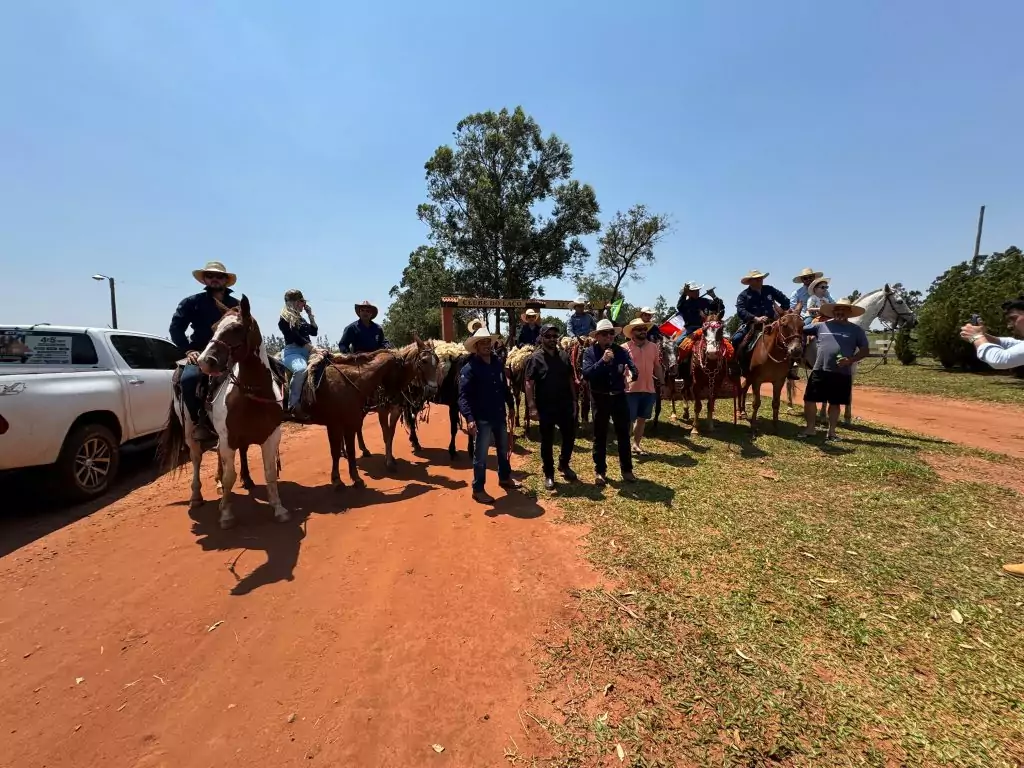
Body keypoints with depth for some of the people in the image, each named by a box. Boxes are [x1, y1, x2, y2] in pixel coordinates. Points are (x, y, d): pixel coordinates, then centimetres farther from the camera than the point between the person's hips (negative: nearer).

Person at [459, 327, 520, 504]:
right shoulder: (469, 368, -16)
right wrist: (469, 418, -31)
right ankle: (478, 490, 17)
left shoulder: (498, 364, 4)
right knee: (481, 455, 3)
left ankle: (504, 478, 42)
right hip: (482, 419, -7)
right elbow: (463, 396, -21)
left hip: (500, 416, 7)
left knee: (504, 449, 21)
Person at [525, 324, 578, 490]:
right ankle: (549, 474, 21)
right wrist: (533, 407, -17)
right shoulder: (535, 358, -8)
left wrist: (574, 400, 7)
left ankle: (564, 465, 36)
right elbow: (529, 384, -11)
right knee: (547, 442, 7)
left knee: (570, 437, 12)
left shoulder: (564, 356, 6)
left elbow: (571, 380, 11)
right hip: (545, 407, -4)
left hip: (565, 405, 4)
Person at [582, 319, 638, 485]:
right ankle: (599, 471, 20)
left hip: (619, 397, 2)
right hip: (600, 398, -2)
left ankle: (627, 470, 24)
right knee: (600, 436, 8)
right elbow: (586, 374, -20)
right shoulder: (590, 352, -7)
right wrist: (602, 361, -30)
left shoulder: (621, 351, 0)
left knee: (624, 434, 10)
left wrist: (632, 373, -32)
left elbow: (634, 369, -8)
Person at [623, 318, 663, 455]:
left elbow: (657, 367, 15)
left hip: (649, 389, 5)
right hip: (631, 389, -5)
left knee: (642, 419, 13)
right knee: (629, 419, 2)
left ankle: (636, 444, 26)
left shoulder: (653, 347, 9)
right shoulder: (625, 348, -5)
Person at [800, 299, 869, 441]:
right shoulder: (822, 326, 6)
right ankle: (810, 429, 15)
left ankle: (831, 432, 21)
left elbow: (865, 350, 3)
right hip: (820, 371, 1)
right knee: (809, 400, 1)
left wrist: (851, 360, -13)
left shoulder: (856, 330, 4)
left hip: (842, 374, 0)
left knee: (835, 403, 9)